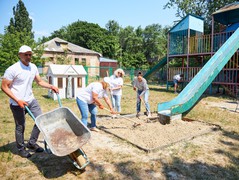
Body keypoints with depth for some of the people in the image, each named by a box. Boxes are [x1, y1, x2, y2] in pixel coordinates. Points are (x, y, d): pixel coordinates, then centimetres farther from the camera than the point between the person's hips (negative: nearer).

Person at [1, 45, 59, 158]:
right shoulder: (12, 69, -15)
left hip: (31, 100, 6)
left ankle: (32, 143, 25)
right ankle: (21, 149, 28)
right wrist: (17, 100, -21)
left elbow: (40, 82, 11)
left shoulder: (33, 67, 2)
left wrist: (51, 86, -6)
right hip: (17, 103, -6)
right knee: (20, 126, 7)